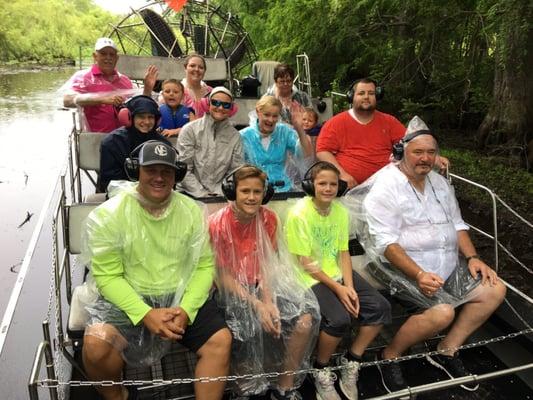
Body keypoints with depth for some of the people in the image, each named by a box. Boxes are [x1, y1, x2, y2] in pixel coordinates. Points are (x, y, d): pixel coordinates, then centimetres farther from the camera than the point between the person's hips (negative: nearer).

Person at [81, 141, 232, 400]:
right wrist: (146, 314, -23)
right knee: (95, 345, -26)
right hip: (127, 298, -1)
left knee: (221, 340, -18)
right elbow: (107, 276, -11)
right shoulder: (108, 215, -9)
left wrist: (185, 310, -16)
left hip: (181, 297, 2)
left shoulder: (192, 211, -1)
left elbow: (204, 266, -1)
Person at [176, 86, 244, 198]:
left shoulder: (235, 135, 4)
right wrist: (202, 194, -12)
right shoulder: (189, 130, -2)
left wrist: (218, 193, -10)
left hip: (219, 195, 2)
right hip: (190, 193, -2)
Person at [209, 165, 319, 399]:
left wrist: (268, 302, -18)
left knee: (305, 321, -16)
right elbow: (224, 276, -12)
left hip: (264, 286, 4)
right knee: (250, 330, -30)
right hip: (232, 292, -4)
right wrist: (257, 305, -20)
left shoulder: (268, 219, -1)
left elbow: (266, 265, -2)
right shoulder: (218, 224, -13)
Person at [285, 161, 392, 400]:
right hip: (311, 278, -7)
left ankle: (351, 362, 11)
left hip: (337, 272, 7)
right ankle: (321, 371, 2)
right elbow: (306, 262, -15)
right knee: (340, 319, -28)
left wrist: (350, 286, -9)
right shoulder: (299, 214, -16)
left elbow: (344, 252, 5)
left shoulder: (340, 211, 3)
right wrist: (337, 288, -16)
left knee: (380, 307, -9)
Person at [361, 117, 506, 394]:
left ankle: (446, 351, 12)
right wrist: (419, 274, -32)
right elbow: (386, 243, -22)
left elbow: (457, 224, 15)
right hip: (400, 265, -8)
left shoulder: (439, 182, 11)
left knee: (494, 290, 1)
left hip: (446, 264, 9)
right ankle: (390, 356, -3)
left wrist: (472, 257, 0)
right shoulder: (386, 186, -15)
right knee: (442, 311, -28)